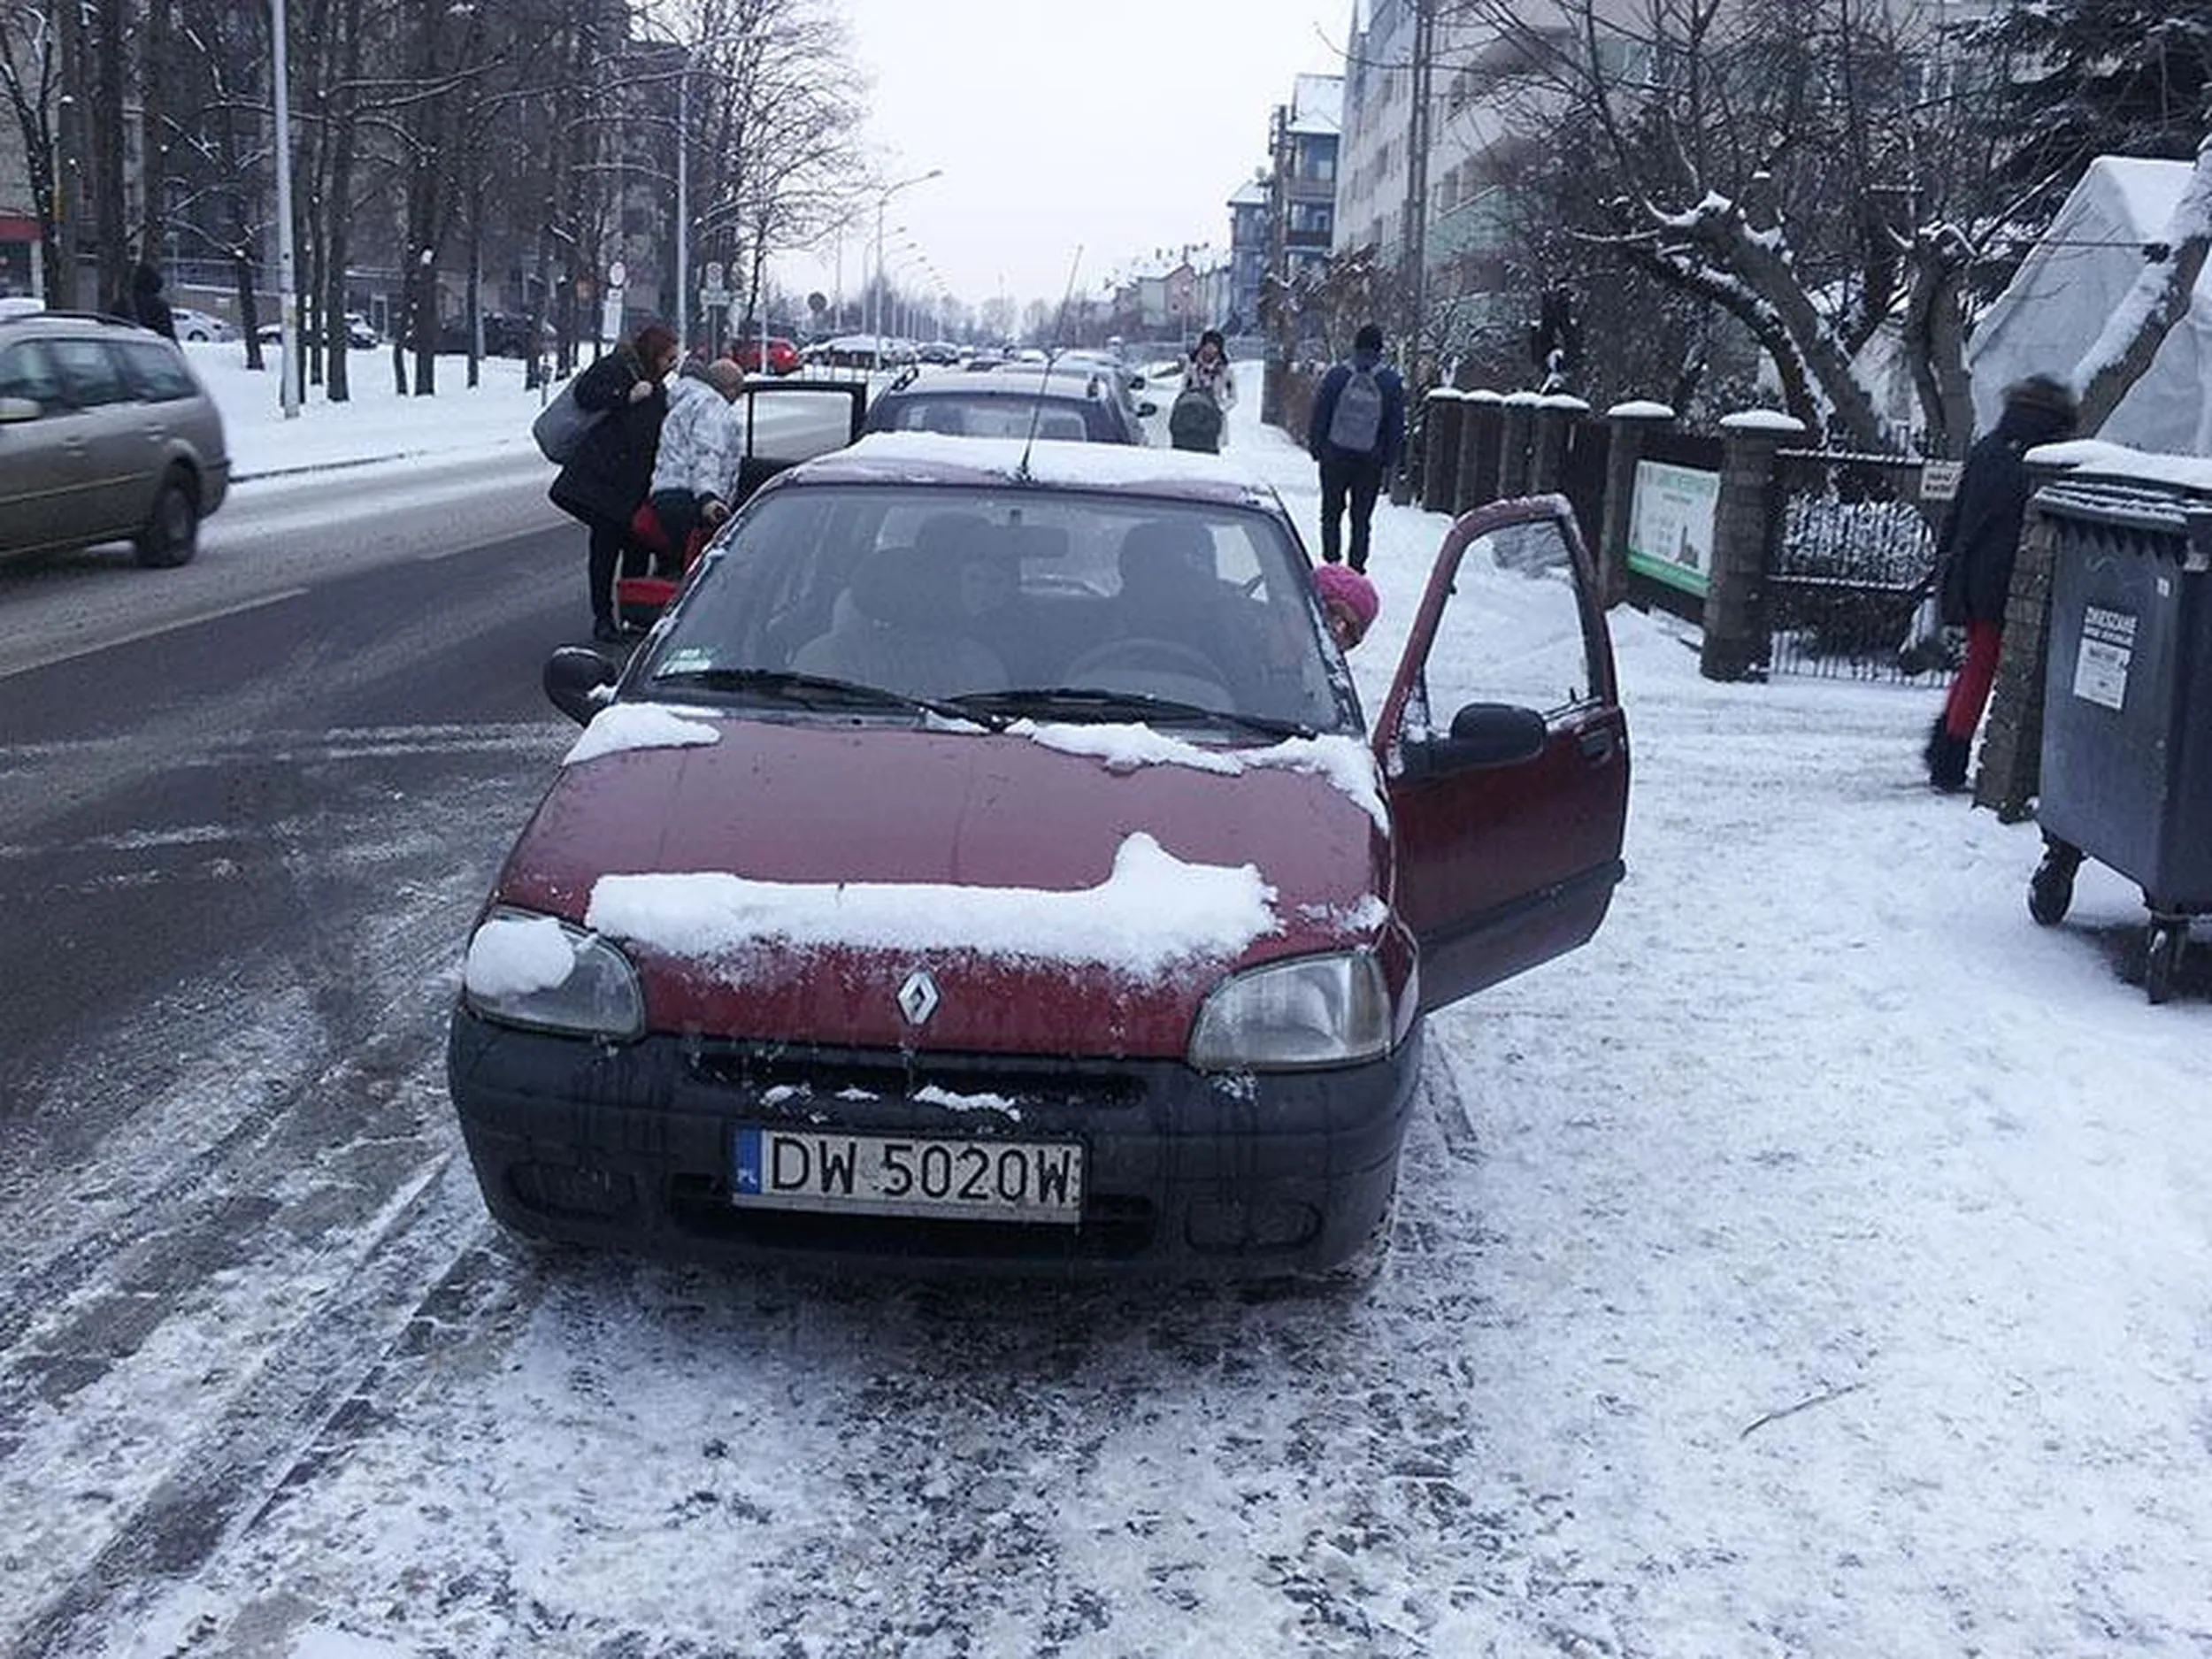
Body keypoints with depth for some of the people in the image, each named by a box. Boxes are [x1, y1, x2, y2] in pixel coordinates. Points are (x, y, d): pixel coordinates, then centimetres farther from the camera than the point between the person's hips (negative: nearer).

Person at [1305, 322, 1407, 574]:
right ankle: (1356, 566, 6)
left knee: (1331, 511, 12)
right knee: (1361, 517, 8)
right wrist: (1388, 458, 11)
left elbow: (1318, 416, -1)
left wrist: (1315, 447, 8)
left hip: (1335, 457, 0)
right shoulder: (1392, 381, -2)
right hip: (1371, 461, 0)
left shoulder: (1336, 375, -4)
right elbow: (1397, 424, 3)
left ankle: (1331, 559, 9)